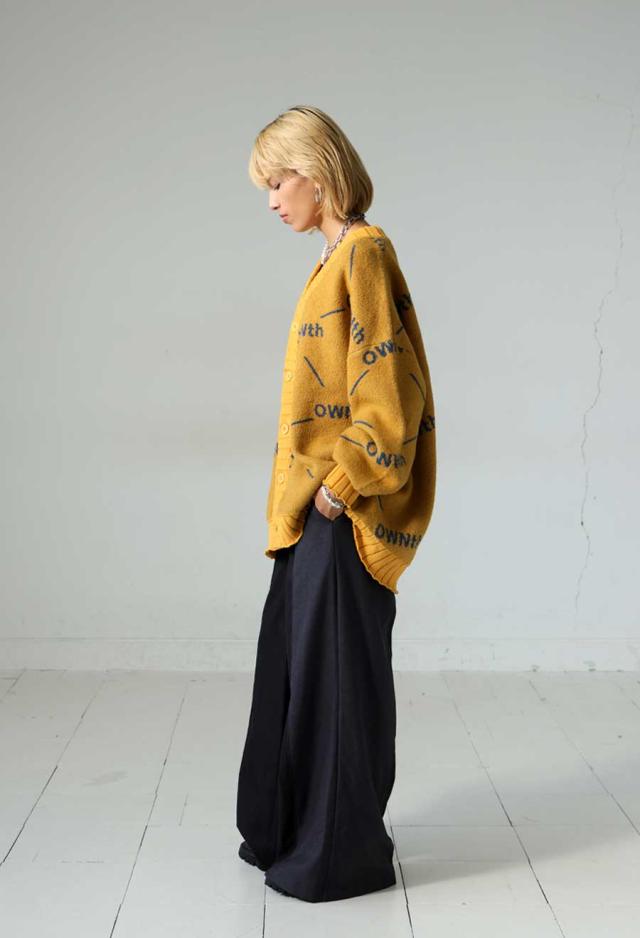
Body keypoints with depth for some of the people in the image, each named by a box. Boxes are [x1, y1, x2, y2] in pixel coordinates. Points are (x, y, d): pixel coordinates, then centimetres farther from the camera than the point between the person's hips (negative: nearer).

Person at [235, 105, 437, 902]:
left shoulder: (363, 254, -12)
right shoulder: (337, 258, 15)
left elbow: (384, 390, -19)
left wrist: (342, 483, -19)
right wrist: (301, 493, 15)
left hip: (342, 515, -10)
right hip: (311, 510, 10)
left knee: (338, 673, 0)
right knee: (294, 664, 16)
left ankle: (345, 852, 14)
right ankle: (288, 833, 30)